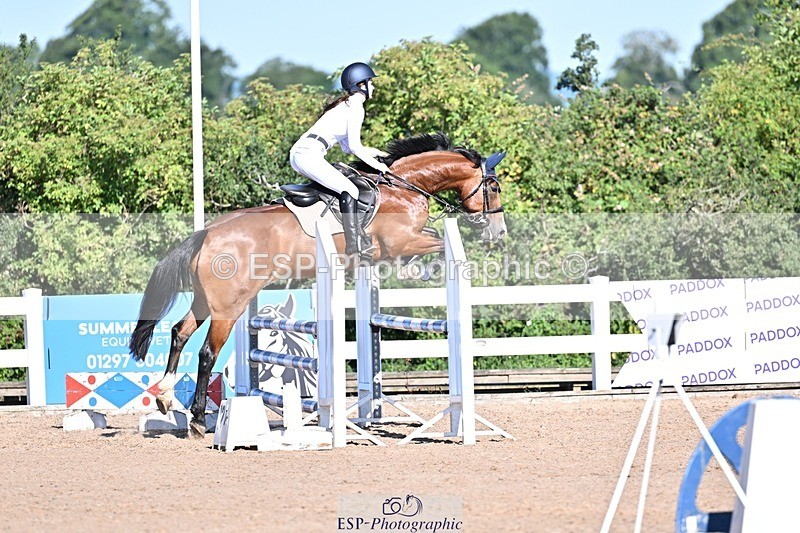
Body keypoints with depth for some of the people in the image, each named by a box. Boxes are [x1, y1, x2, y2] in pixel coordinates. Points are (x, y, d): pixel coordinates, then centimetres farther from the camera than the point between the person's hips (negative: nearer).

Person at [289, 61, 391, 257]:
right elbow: (354, 146, -11)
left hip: (298, 153, 10)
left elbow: (346, 146, 29)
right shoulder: (355, 107, -4)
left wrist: (373, 152, 25)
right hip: (309, 154, -10)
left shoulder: (345, 105, 26)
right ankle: (354, 245, -21)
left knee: (346, 187, 22)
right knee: (349, 190, -14)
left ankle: (359, 236, 18)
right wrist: (376, 165, 0)